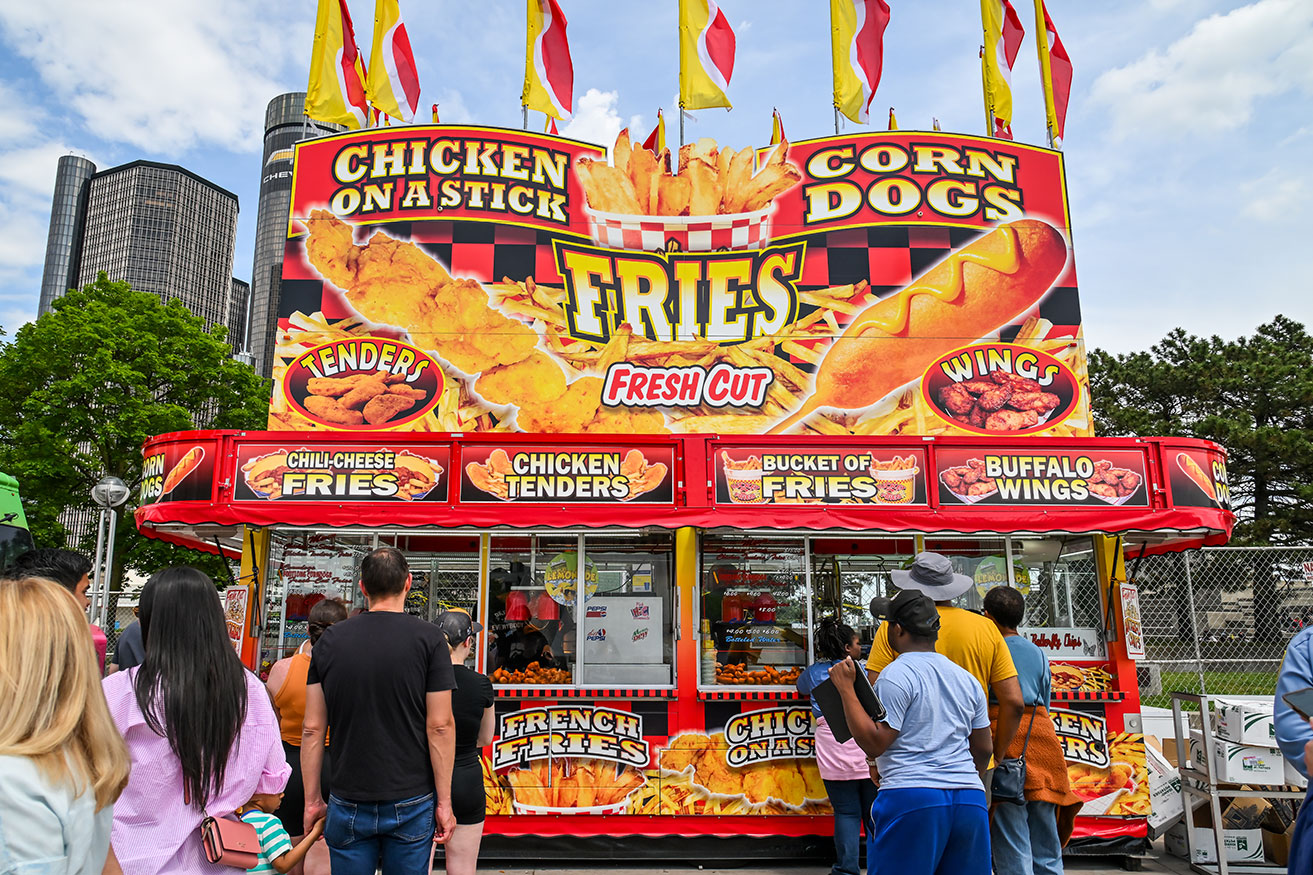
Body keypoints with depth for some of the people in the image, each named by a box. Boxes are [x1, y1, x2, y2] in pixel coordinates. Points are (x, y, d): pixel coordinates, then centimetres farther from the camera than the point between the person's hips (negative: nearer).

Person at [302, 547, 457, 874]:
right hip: (411, 805, -2)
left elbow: (312, 729, 2)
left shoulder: (330, 640, 0)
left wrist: (312, 800, 11)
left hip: (348, 806, 2)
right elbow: (440, 727, -10)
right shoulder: (428, 638, -8)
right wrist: (444, 802, -2)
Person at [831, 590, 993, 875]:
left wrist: (846, 689, -8)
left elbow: (874, 743, -13)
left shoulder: (895, 675, -8)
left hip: (911, 799, -7)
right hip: (971, 799, 7)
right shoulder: (967, 678, 14)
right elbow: (983, 748, 19)